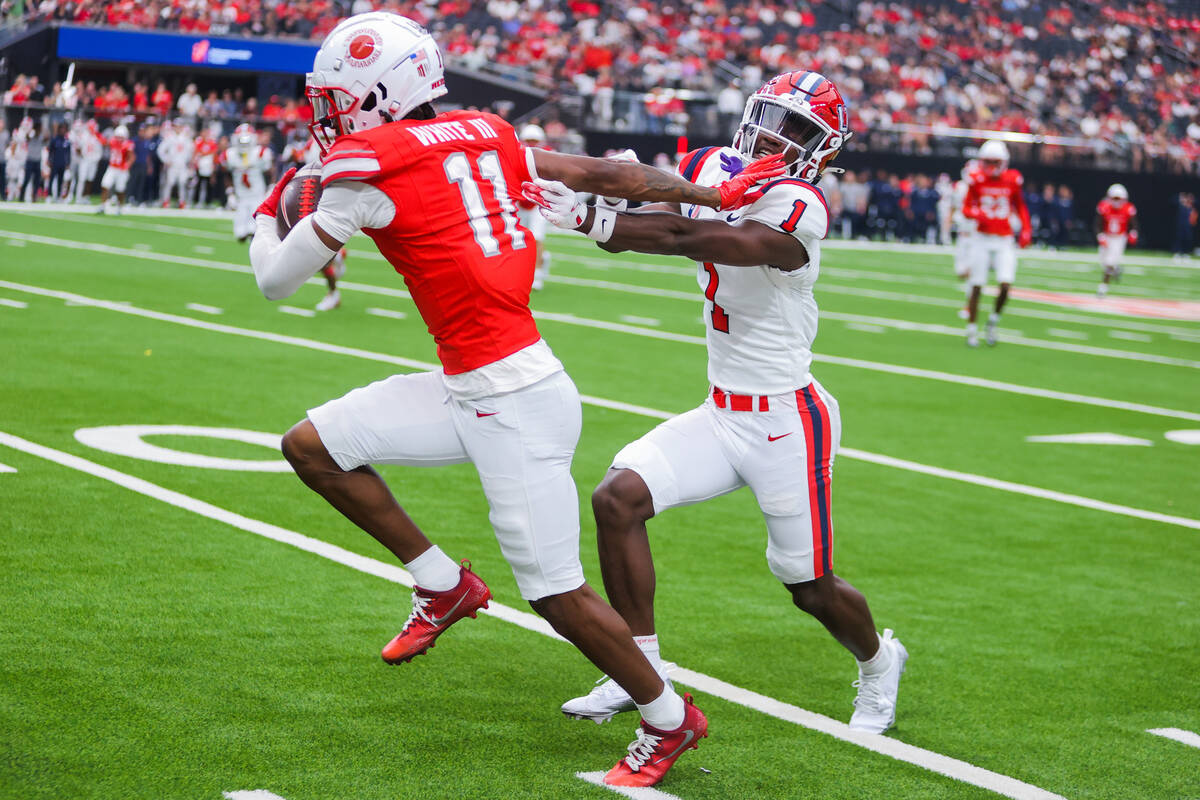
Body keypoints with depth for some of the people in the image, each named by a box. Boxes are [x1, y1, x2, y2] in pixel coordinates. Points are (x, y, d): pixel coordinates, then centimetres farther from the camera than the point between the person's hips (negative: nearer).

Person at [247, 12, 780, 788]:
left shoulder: (368, 167, -12)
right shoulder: (482, 135, 8)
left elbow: (276, 280, -2)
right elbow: (603, 174, 12)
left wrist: (266, 218, 20)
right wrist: (713, 196, 20)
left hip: (515, 403, -9)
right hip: (467, 390, 9)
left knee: (557, 591, 3)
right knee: (312, 445, 7)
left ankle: (670, 719, 21)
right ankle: (443, 584, 20)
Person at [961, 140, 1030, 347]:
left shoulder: (1012, 180, 1)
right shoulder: (976, 180, -3)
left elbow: (1020, 206, 14)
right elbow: (966, 208, 2)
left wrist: (1026, 230, 3)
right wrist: (976, 214, -20)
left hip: (1004, 241, 1)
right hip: (982, 239, -1)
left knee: (1005, 285, -12)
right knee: (976, 287, -1)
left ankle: (994, 320, 14)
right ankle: (972, 330, 12)